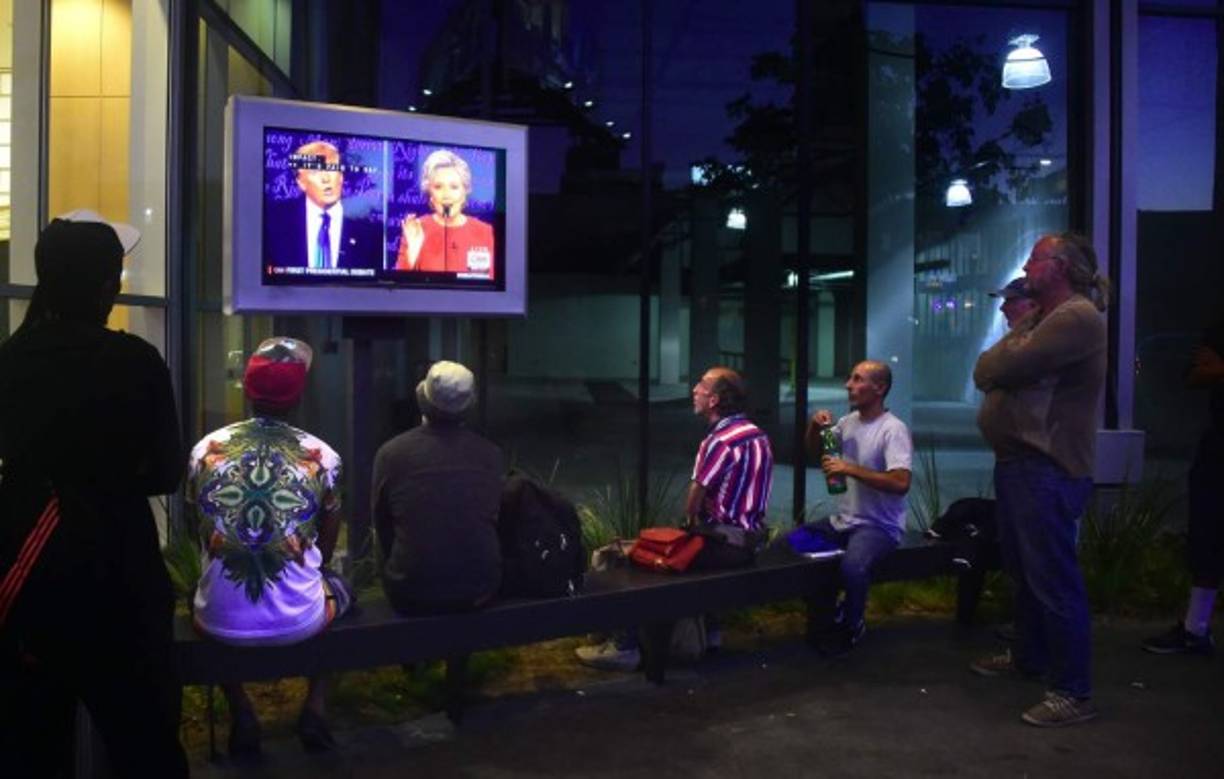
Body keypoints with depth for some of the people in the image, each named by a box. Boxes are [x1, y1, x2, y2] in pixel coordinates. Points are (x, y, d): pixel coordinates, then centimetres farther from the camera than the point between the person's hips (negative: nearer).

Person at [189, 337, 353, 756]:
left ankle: (241, 713, 21)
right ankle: (316, 706, 17)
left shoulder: (205, 449, -3)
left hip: (222, 621, 1)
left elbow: (203, 532, 14)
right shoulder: (322, 456, -7)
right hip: (299, 620, -1)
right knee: (339, 586, 32)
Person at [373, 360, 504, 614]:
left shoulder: (390, 453, -10)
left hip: (412, 595, -1)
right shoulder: (491, 453, -5)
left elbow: (383, 528, 3)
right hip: (481, 590, 1)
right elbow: (495, 521, 7)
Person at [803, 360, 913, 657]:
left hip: (879, 526, -8)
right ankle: (824, 621, 15)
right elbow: (815, 451, 22)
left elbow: (901, 483, -28)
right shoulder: (849, 421, 7)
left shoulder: (893, 429, -16)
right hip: (842, 520, 8)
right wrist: (815, 426, 0)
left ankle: (850, 626, -3)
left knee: (853, 567, -36)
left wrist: (850, 469, -29)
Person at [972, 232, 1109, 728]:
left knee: (1053, 579, -6)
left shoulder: (1077, 317, -16)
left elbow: (1003, 366, -23)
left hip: (1047, 469, -11)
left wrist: (1011, 340, -1)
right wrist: (1015, 334, -3)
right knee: (1024, 571, 21)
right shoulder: (1045, 318, 19)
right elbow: (984, 374, 15)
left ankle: (1074, 694, 3)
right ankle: (1029, 657, 37)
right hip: (1018, 462, 11)